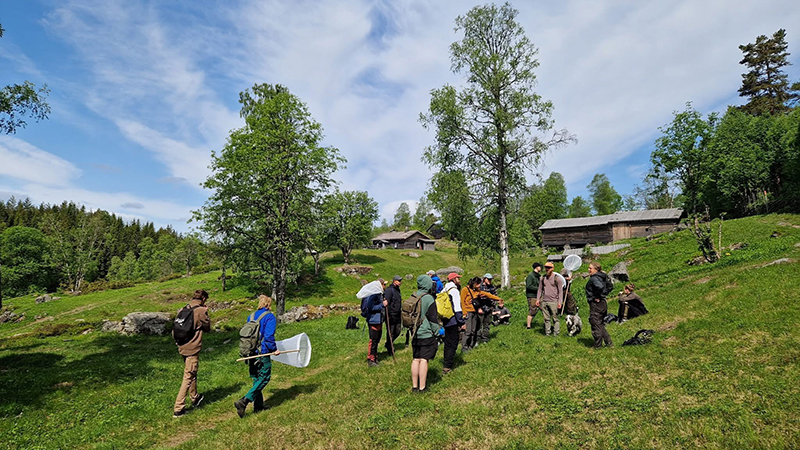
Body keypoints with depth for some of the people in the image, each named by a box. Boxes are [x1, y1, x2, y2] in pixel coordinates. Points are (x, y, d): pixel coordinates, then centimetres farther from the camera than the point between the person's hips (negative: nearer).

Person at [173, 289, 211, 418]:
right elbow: (208, 327, -2)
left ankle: (194, 398, 41)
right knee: (188, 377, 0)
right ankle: (178, 408, 2)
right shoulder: (201, 311, -15)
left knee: (191, 373, 24)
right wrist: (206, 313, 5)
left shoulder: (184, 309, 6)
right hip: (193, 349, -8)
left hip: (182, 347, 8)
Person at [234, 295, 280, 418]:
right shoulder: (269, 317, -12)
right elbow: (269, 336, -18)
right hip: (262, 354, -7)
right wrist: (274, 349, -5)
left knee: (256, 379, 17)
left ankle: (258, 406, 24)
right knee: (264, 379, 4)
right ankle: (243, 401, -8)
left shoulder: (251, 316, 8)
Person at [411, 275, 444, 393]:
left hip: (414, 334, 6)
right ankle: (422, 387, 7)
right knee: (424, 360, 0)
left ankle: (414, 386, 18)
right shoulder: (428, 298, -15)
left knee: (416, 359, 11)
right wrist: (438, 331, 0)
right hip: (426, 334, -6)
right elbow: (432, 318, -12)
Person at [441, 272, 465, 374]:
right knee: (453, 344, -2)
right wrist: (462, 323, -16)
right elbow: (457, 308, -19)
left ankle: (446, 364, 26)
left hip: (446, 321, 9)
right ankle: (447, 367, -2)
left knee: (448, 343, 18)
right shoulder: (454, 290, -14)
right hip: (453, 322, -9)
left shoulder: (445, 290, 13)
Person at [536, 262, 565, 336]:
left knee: (555, 318, -2)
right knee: (546, 318, 7)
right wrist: (538, 299, 10)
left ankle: (556, 333, 4)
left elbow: (560, 291, -1)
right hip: (544, 301, 4)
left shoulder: (557, 278, -1)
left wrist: (560, 302, -8)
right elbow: (540, 289, 18)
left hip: (553, 301, -4)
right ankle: (547, 333, 13)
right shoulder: (542, 278, 12)